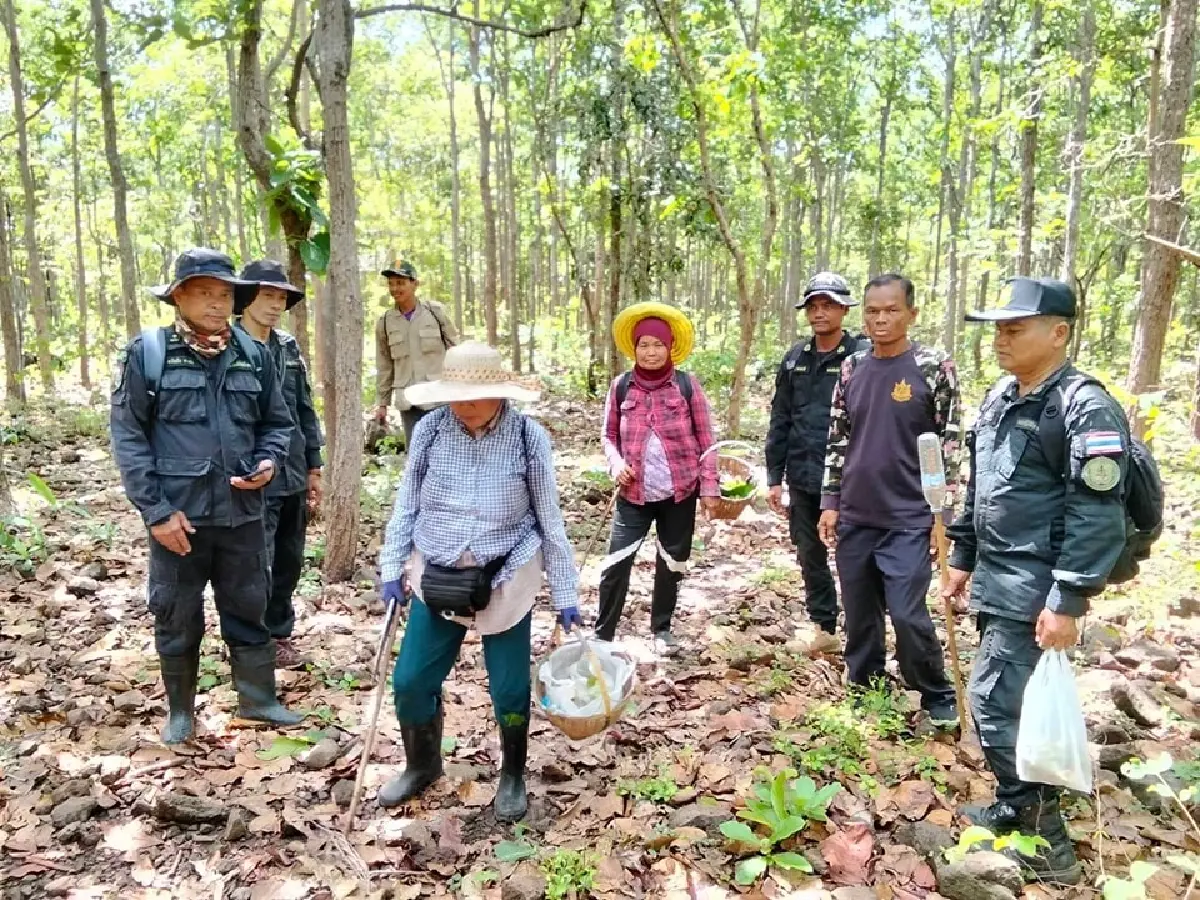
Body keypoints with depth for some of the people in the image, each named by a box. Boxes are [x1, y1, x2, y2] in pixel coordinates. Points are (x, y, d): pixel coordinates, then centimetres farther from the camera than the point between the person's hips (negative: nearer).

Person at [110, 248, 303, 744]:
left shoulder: (254, 355, 2)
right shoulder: (146, 352, -6)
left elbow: (277, 422, 13)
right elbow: (128, 436, -6)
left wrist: (268, 462, -8)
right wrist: (156, 510, -11)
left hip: (242, 512, 3)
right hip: (178, 515, -2)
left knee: (249, 610, 15)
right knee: (177, 617, 13)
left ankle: (258, 699, 32)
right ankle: (180, 710, 32)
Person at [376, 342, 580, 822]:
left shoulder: (529, 437, -12)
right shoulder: (429, 430, -7)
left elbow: (550, 521, -4)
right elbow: (406, 504, 4)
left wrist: (565, 595, -1)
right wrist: (392, 569, 3)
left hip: (505, 583, -2)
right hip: (437, 579, 3)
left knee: (509, 689, 6)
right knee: (410, 681, 8)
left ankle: (512, 776, 34)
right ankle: (422, 764, 38)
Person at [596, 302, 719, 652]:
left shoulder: (687, 385, -4)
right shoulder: (621, 386, 0)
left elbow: (705, 440, 0)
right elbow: (609, 435, 9)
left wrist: (709, 487, -4)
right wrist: (616, 465, -10)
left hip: (680, 492, 0)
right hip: (634, 493, 0)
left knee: (672, 563, 12)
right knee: (616, 563, -3)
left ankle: (662, 628, 32)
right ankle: (602, 635, 11)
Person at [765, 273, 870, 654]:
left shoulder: (863, 355, -8)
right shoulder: (795, 358, 8)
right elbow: (780, 421, 10)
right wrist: (774, 477, 8)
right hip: (803, 479, 5)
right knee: (810, 556, 15)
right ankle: (824, 627, 31)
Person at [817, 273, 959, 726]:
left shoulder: (934, 368, -5)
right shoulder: (852, 368, 6)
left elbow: (948, 445, -5)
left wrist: (942, 513, -7)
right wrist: (830, 502, 7)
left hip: (909, 520, -4)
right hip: (854, 517, 4)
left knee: (908, 615, -5)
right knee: (859, 616, 11)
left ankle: (938, 698, 19)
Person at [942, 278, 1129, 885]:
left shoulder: (1085, 408, -16)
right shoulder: (1000, 398, 10)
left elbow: (1097, 514, -20)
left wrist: (1068, 602, -22)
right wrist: (963, 559, 18)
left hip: (1035, 588, -8)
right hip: (996, 580, 9)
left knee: (993, 703, -6)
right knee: (1013, 700, 17)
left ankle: (1043, 839, 10)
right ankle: (1018, 809, 33)